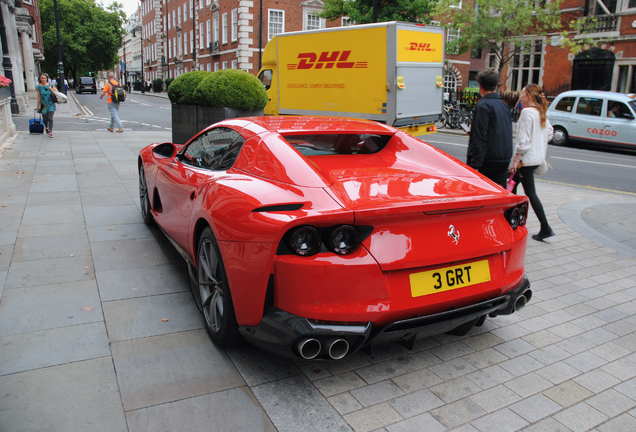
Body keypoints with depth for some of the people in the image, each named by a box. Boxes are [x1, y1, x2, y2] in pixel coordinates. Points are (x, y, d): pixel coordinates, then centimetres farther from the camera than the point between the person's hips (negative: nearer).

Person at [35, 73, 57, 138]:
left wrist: (52, 90, -9)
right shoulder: (38, 87, 0)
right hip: (43, 105, 1)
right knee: (45, 119, 9)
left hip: (51, 104, -1)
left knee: (50, 118, -10)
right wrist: (38, 106, 2)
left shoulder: (51, 85, 2)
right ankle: (47, 128, 37)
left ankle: (50, 132, -8)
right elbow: (38, 97, 2)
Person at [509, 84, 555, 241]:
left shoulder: (527, 112, -16)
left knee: (530, 193, -4)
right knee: (511, 185, 17)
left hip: (527, 158, -9)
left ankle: (545, 228, -2)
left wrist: (515, 160, -18)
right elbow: (549, 133, 17)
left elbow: (523, 140, -20)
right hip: (538, 156, 9)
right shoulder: (541, 113, 11)